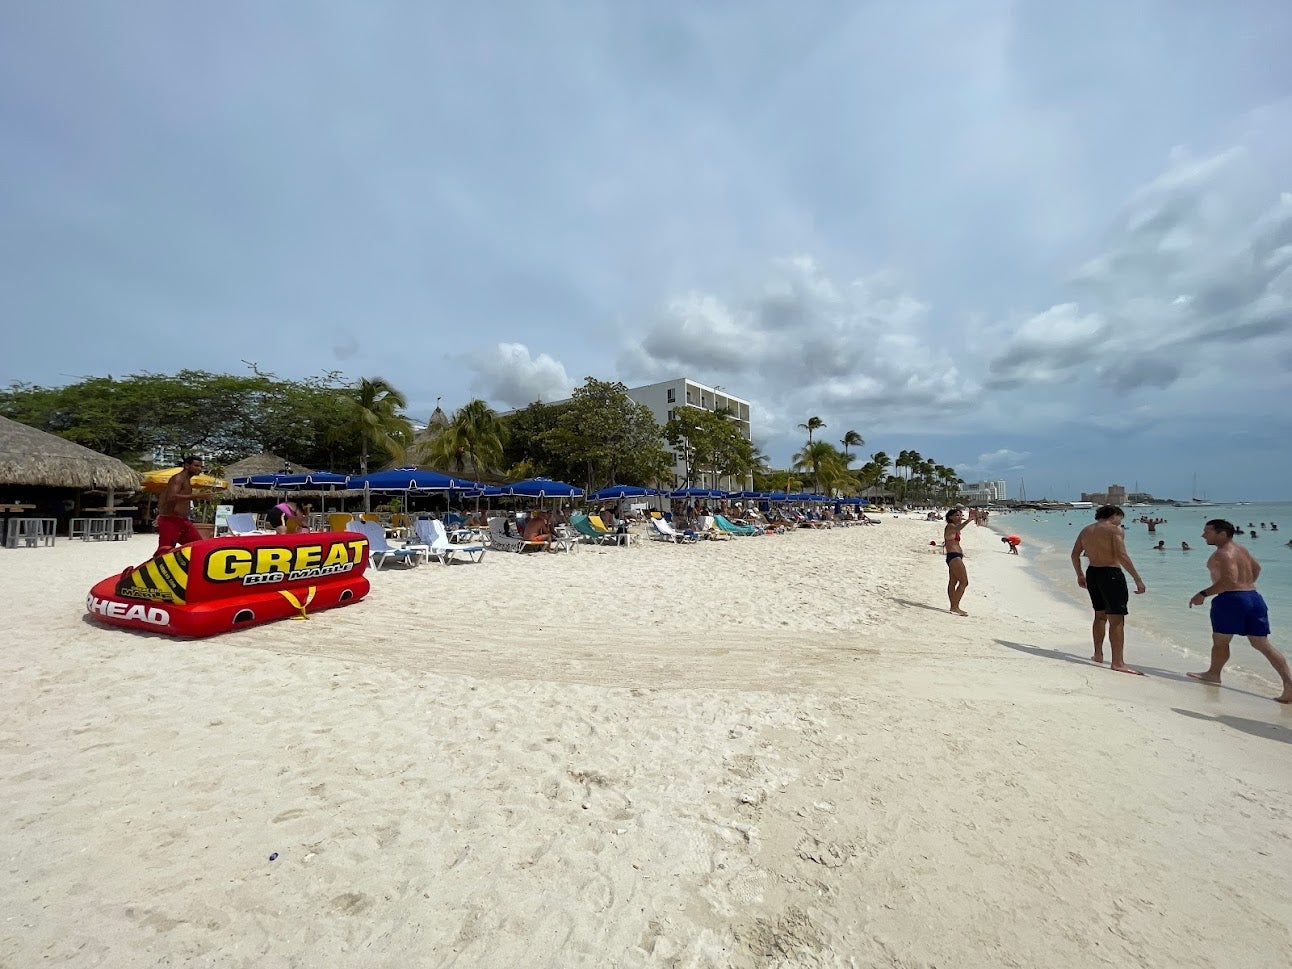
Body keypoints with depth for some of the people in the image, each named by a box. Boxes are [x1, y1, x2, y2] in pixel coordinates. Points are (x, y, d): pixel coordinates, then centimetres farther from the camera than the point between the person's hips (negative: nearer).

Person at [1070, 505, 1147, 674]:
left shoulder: (1086, 530, 12)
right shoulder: (1115, 530, -8)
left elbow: (1075, 555, 14)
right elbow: (1122, 556, -19)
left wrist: (1080, 575, 25)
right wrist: (1137, 579, -16)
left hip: (1092, 573, 7)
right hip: (1111, 574, -7)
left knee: (1100, 615, 20)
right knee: (1117, 620, -6)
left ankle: (1098, 654, 28)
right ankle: (1118, 663, -7)